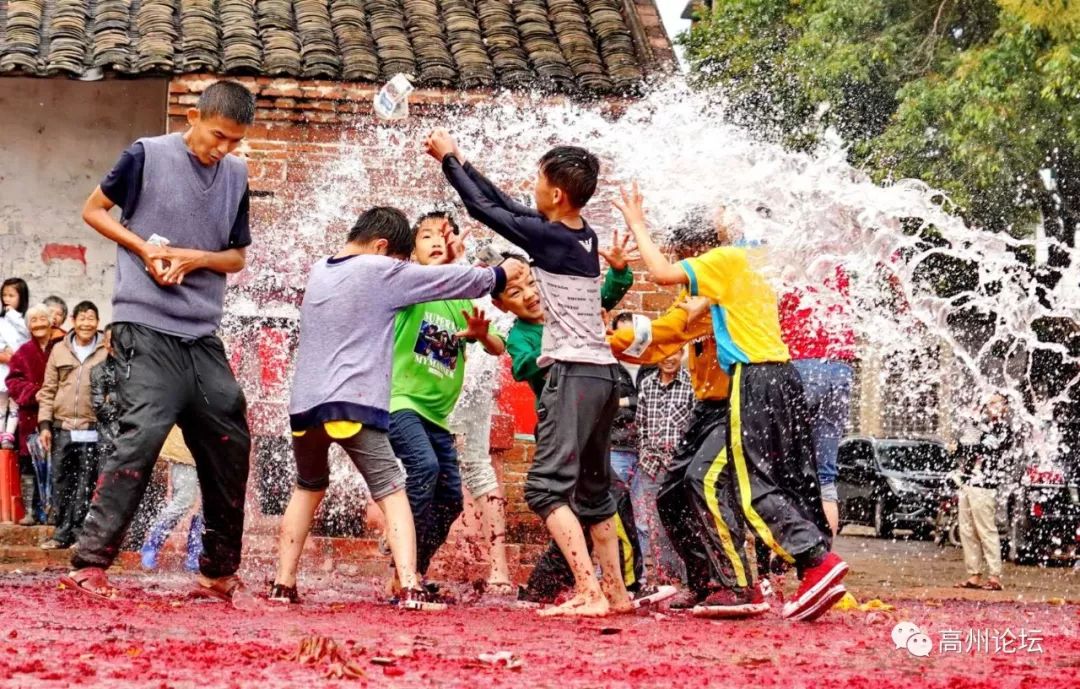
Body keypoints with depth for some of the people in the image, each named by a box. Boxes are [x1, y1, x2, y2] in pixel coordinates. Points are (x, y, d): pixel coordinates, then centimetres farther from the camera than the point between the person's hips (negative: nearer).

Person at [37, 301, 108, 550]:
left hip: (91, 429, -3)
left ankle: (75, 532, 2)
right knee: (61, 481, 5)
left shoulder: (107, 351, 2)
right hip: (62, 427, 3)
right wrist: (44, 424, 3)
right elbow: (49, 390, 11)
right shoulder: (59, 350, 9)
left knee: (86, 483, -2)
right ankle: (63, 532, 11)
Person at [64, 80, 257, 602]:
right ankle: (88, 564, -15)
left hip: (202, 336, 6)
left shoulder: (236, 174, 10)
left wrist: (195, 257, -6)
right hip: (146, 327, -6)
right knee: (143, 435, -18)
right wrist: (145, 249, -10)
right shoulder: (148, 155, -4)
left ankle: (219, 573, 19)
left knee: (230, 442, 7)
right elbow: (93, 210, 4)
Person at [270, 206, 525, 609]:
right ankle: (409, 588, -14)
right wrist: (499, 275, 21)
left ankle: (283, 585, 20)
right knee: (391, 491, -1)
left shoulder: (318, 273, 16)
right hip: (354, 405, -6)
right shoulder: (380, 271, -1)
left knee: (308, 489, 24)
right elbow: (450, 280, 6)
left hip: (304, 405, 6)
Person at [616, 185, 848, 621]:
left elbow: (663, 273, -14)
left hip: (755, 380, -9)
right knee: (794, 482, 7)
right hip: (781, 375, 9)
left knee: (754, 486, -9)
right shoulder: (752, 261, 20)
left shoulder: (727, 260, -5)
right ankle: (817, 579, 4)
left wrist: (636, 223, -1)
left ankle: (817, 561, -21)